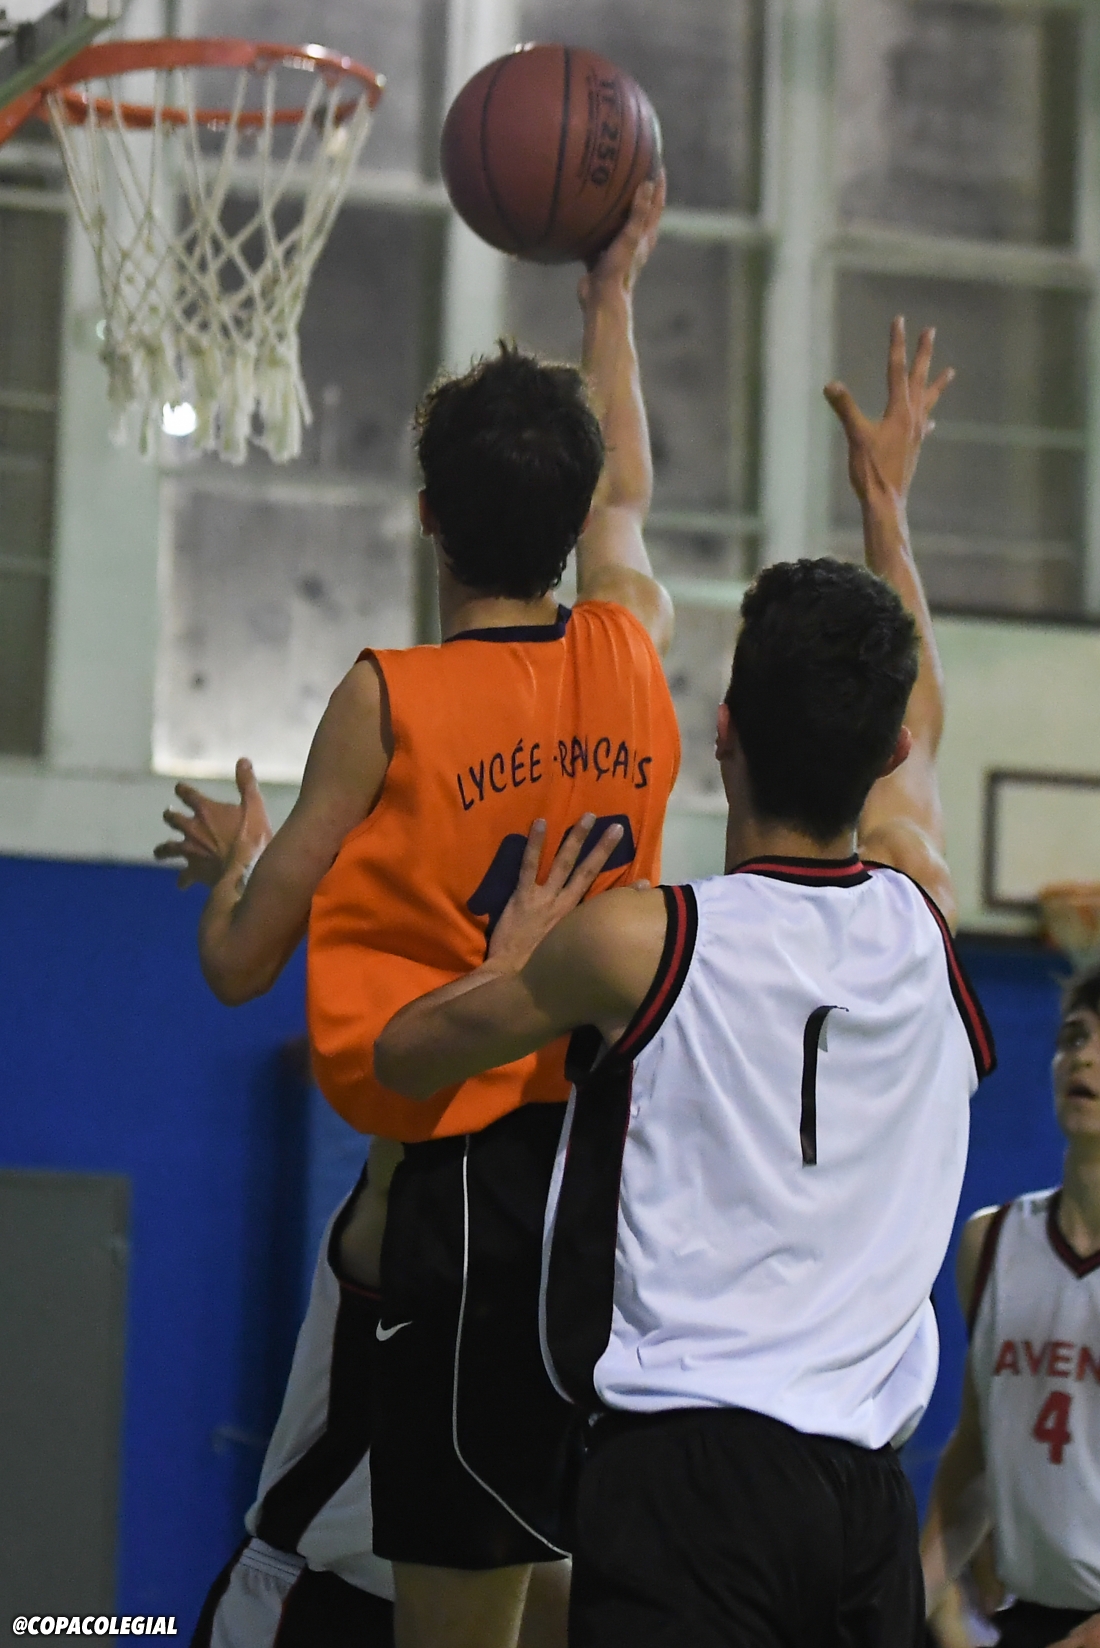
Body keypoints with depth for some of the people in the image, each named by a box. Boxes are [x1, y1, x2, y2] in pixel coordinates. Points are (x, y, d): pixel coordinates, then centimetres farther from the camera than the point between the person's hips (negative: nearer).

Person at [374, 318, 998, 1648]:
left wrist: (512, 964, 27)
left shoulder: (637, 942, -7)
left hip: (682, 1463, -5)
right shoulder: (924, 917, 7)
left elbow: (402, 1056, 8)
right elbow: (913, 726, 30)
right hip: (866, 1487, 5)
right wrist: (886, 504, 43)